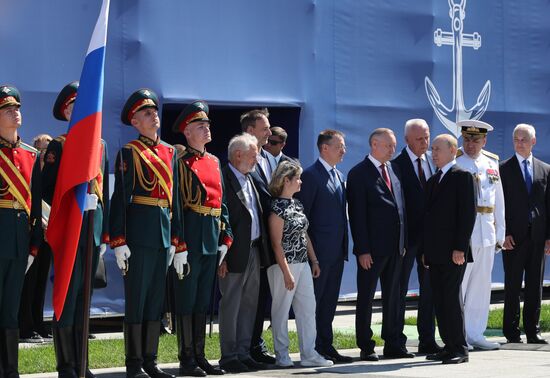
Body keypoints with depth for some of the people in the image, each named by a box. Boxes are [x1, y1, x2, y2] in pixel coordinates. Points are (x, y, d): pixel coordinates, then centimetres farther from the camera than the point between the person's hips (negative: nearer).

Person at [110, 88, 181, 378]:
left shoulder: (170, 153, 15)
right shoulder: (128, 153, -4)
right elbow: (120, 199, -9)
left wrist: (174, 239, 13)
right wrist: (119, 242, -15)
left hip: (163, 235, 6)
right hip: (138, 235, -6)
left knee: (156, 299, 10)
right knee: (136, 298, -1)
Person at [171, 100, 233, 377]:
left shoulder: (214, 162, 15)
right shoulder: (180, 162, -7)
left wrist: (225, 238, 10)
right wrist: (179, 246, -18)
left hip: (212, 241, 7)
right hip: (190, 239, -7)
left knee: (203, 301, 12)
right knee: (186, 300, -1)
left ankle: (200, 356, 18)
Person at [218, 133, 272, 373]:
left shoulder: (250, 180, 15)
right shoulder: (224, 179, -13)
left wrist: (262, 248, 13)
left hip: (254, 251, 9)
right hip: (235, 253, -9)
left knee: (249, 304, 12)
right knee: (230, 305, -1)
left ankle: (243, 353, 20)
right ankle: (229, 357, 6)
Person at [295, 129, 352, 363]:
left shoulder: (338, 176, 16)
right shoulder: (311, 175, -10)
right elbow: (302, 214, -12)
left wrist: (344, 245, 15)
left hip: (337, 250, 8)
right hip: (319, 250, -8)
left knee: (329, 301, 12)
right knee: (314, 300, -2)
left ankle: (326, 346, 17)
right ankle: (313, 350, 1)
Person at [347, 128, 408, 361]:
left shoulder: (393, 170, 13)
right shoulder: (359, 173, -8)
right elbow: (357, 214, -11)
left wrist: (403, 242, 12)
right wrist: (362, 249, -15)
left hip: (395, 247, 7)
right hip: (372, 249, -7)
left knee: (392, 296, 11)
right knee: (366, 298, 2)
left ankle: (392, 345, 18)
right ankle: (366, 348, 8)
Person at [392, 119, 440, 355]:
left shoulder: (434, 162, 9)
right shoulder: (397, 165, -8)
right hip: (407, 235, -6)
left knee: (429, 288, 9)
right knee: (399, 289, 3)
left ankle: (427, 341, 17)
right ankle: (397, 341, 9)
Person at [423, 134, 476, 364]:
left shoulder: (462, 176, -5)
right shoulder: (433, 181, 19)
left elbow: (468, 213, -11)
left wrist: (460, 248, -17)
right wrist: (425, 250, 14)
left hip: (453, 251, -8)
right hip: (435, 251, 8)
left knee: (452, 298, -8)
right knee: (439, 300, 7)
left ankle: (460, 349, -3)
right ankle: (448, 345, 12)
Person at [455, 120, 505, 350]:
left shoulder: (492, 163, 13)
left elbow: (499, 200, 16)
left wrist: (500, 233, 12)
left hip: (487, 233, 6)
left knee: (481, 285, 9)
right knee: (457, 285, -5)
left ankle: (475, 335, 17)